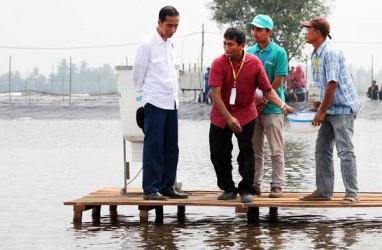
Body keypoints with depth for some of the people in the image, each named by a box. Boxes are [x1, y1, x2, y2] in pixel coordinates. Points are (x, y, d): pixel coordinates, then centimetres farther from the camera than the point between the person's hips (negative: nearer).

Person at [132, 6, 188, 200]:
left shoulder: (170, 44, 13)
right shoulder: (147, 44, -8)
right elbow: (137, 74, -3)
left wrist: (174, 94, 15)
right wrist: (144, 94, 7)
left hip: (171, 102, 7)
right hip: (155, 103, -7)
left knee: (171, 148, 8)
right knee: (153, 147, -6)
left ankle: (166, 187, 14)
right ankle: (150, 189, -4)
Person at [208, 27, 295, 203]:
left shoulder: (254, 63, -9)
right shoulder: (219, 63, -13)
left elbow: (268, 90, -5)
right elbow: (215, 94, -17)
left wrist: (283, 106, -21)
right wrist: (229, 118, -23)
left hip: (245, 114, -1)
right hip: (221, 116, 1)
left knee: (246, 151, -8)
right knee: (218, 153, 4)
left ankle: (246, 190, 3)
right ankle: (228, 189, 19)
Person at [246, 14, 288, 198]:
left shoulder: (278, 53, -4)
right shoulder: (249, 53, 8)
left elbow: (277, 82, -8)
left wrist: (263, 100, -12)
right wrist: (254, 99, -7)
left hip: (272, 107, -4)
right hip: (252, 107, 4)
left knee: (276, 150, -1)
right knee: (255, 150, 8)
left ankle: (277, 185, 2)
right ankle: (255, 184, 13)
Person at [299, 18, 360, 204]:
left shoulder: (330, 53, -18)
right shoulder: (315, 55, 10)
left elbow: (332, 84, -21)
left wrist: (321, 111, -17)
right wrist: (319, 106, 15)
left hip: (343, 108, -10)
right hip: (330, 109, 10)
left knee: (345, 150, -9)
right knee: (322, 150, 9)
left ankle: (352, 193, -6)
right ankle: (323, 191, 14)